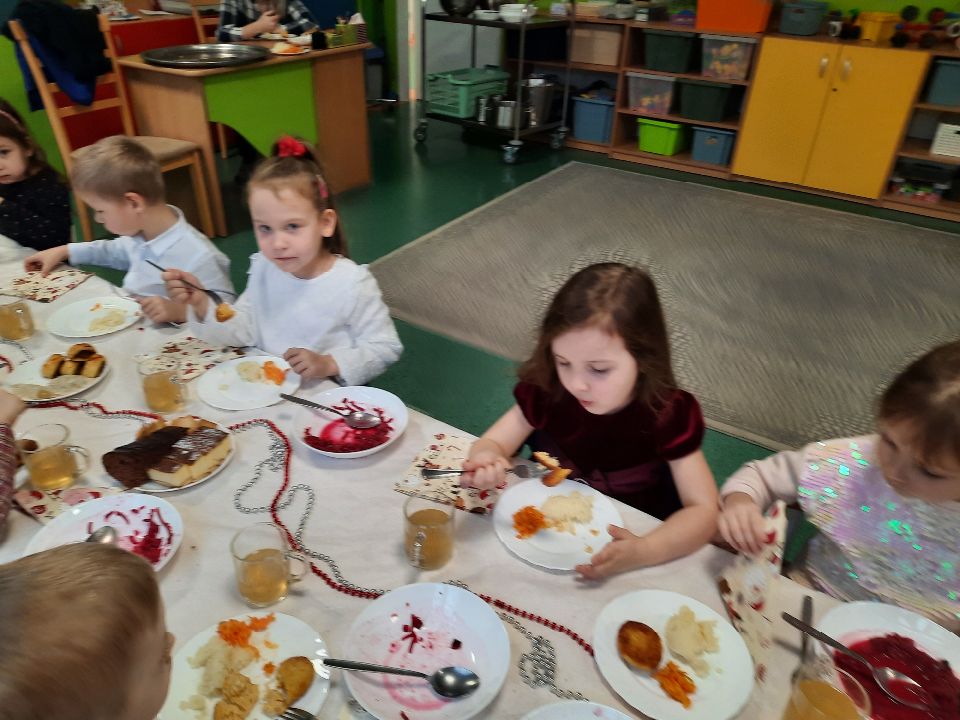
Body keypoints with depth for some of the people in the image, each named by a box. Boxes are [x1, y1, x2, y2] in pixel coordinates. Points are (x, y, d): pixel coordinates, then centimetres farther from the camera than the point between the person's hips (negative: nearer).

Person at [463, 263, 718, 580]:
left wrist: (644, 551, -36)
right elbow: (491, 443, -7)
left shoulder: (668, 414, -21)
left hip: (625, 541, -1)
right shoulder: (546, 389, -14)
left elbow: (703, 511, -18)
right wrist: (487, 461, -32)